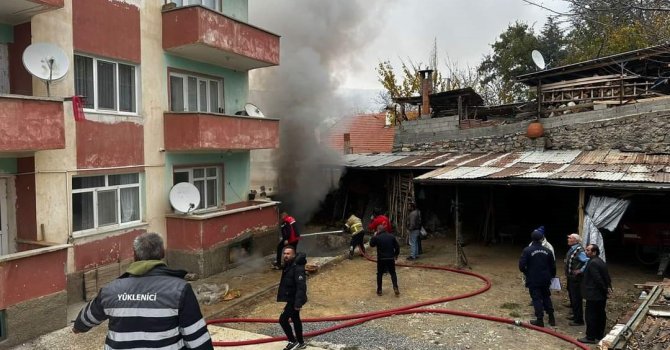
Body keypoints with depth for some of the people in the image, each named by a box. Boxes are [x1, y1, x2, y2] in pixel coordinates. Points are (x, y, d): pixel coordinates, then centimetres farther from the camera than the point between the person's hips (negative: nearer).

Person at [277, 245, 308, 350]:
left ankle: (293, 341, 7)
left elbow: (301, 287, -29)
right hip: (291, 298, 10)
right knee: (295, 319, 19)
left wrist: (298, 303, -32)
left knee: (283, 319, -7)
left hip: (294, 299, -10)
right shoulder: (288, 265, 6)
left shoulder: (298, 268, -25)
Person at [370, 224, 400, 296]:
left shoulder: (377, 237, -10)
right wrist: (396, 255, 17)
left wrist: (374, 236, 14)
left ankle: (379, 290, 14)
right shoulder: (391, 236, 1)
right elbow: (397, 247, 4)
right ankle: (395, 288, -2)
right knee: (393, 273, 13)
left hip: (381, 259, -2)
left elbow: (371, 244, 7)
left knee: (379, 274, 13)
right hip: (391, 258, 2)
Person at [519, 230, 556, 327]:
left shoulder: (527, 250, -14)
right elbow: (553, 265, 10)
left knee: (536, 298, 1)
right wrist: (552, 275, 26)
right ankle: (551, 318, 23)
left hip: (533, 280, -5)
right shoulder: (547, 251, 1)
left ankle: (540, 320, 2)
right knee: (546, 297, 19)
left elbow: (521, 265, -16)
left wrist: (526, 273, 3)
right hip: (545, 279, 5)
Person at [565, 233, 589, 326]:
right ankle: (575, 315, 36)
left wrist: (580, 271, -22)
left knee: (576, 299, -2)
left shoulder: (579, 251, -20)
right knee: (572, 297, 21)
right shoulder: (572, 249, 8)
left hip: (576, 279, -10)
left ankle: (579, 320, 8)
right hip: (571, 278, 10)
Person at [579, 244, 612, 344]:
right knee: (601, 314, 15)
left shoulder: (592, 263, -21)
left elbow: (597, 279, -23)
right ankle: (600, 335, 25)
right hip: (601, 295, 10)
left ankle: (590, 337, 2)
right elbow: (606, 276, 15)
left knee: (590, 315, -3)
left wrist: (605, 288, -12)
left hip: (593, 295, -10)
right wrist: (608, 287, 6)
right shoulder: (601, 261, 12)